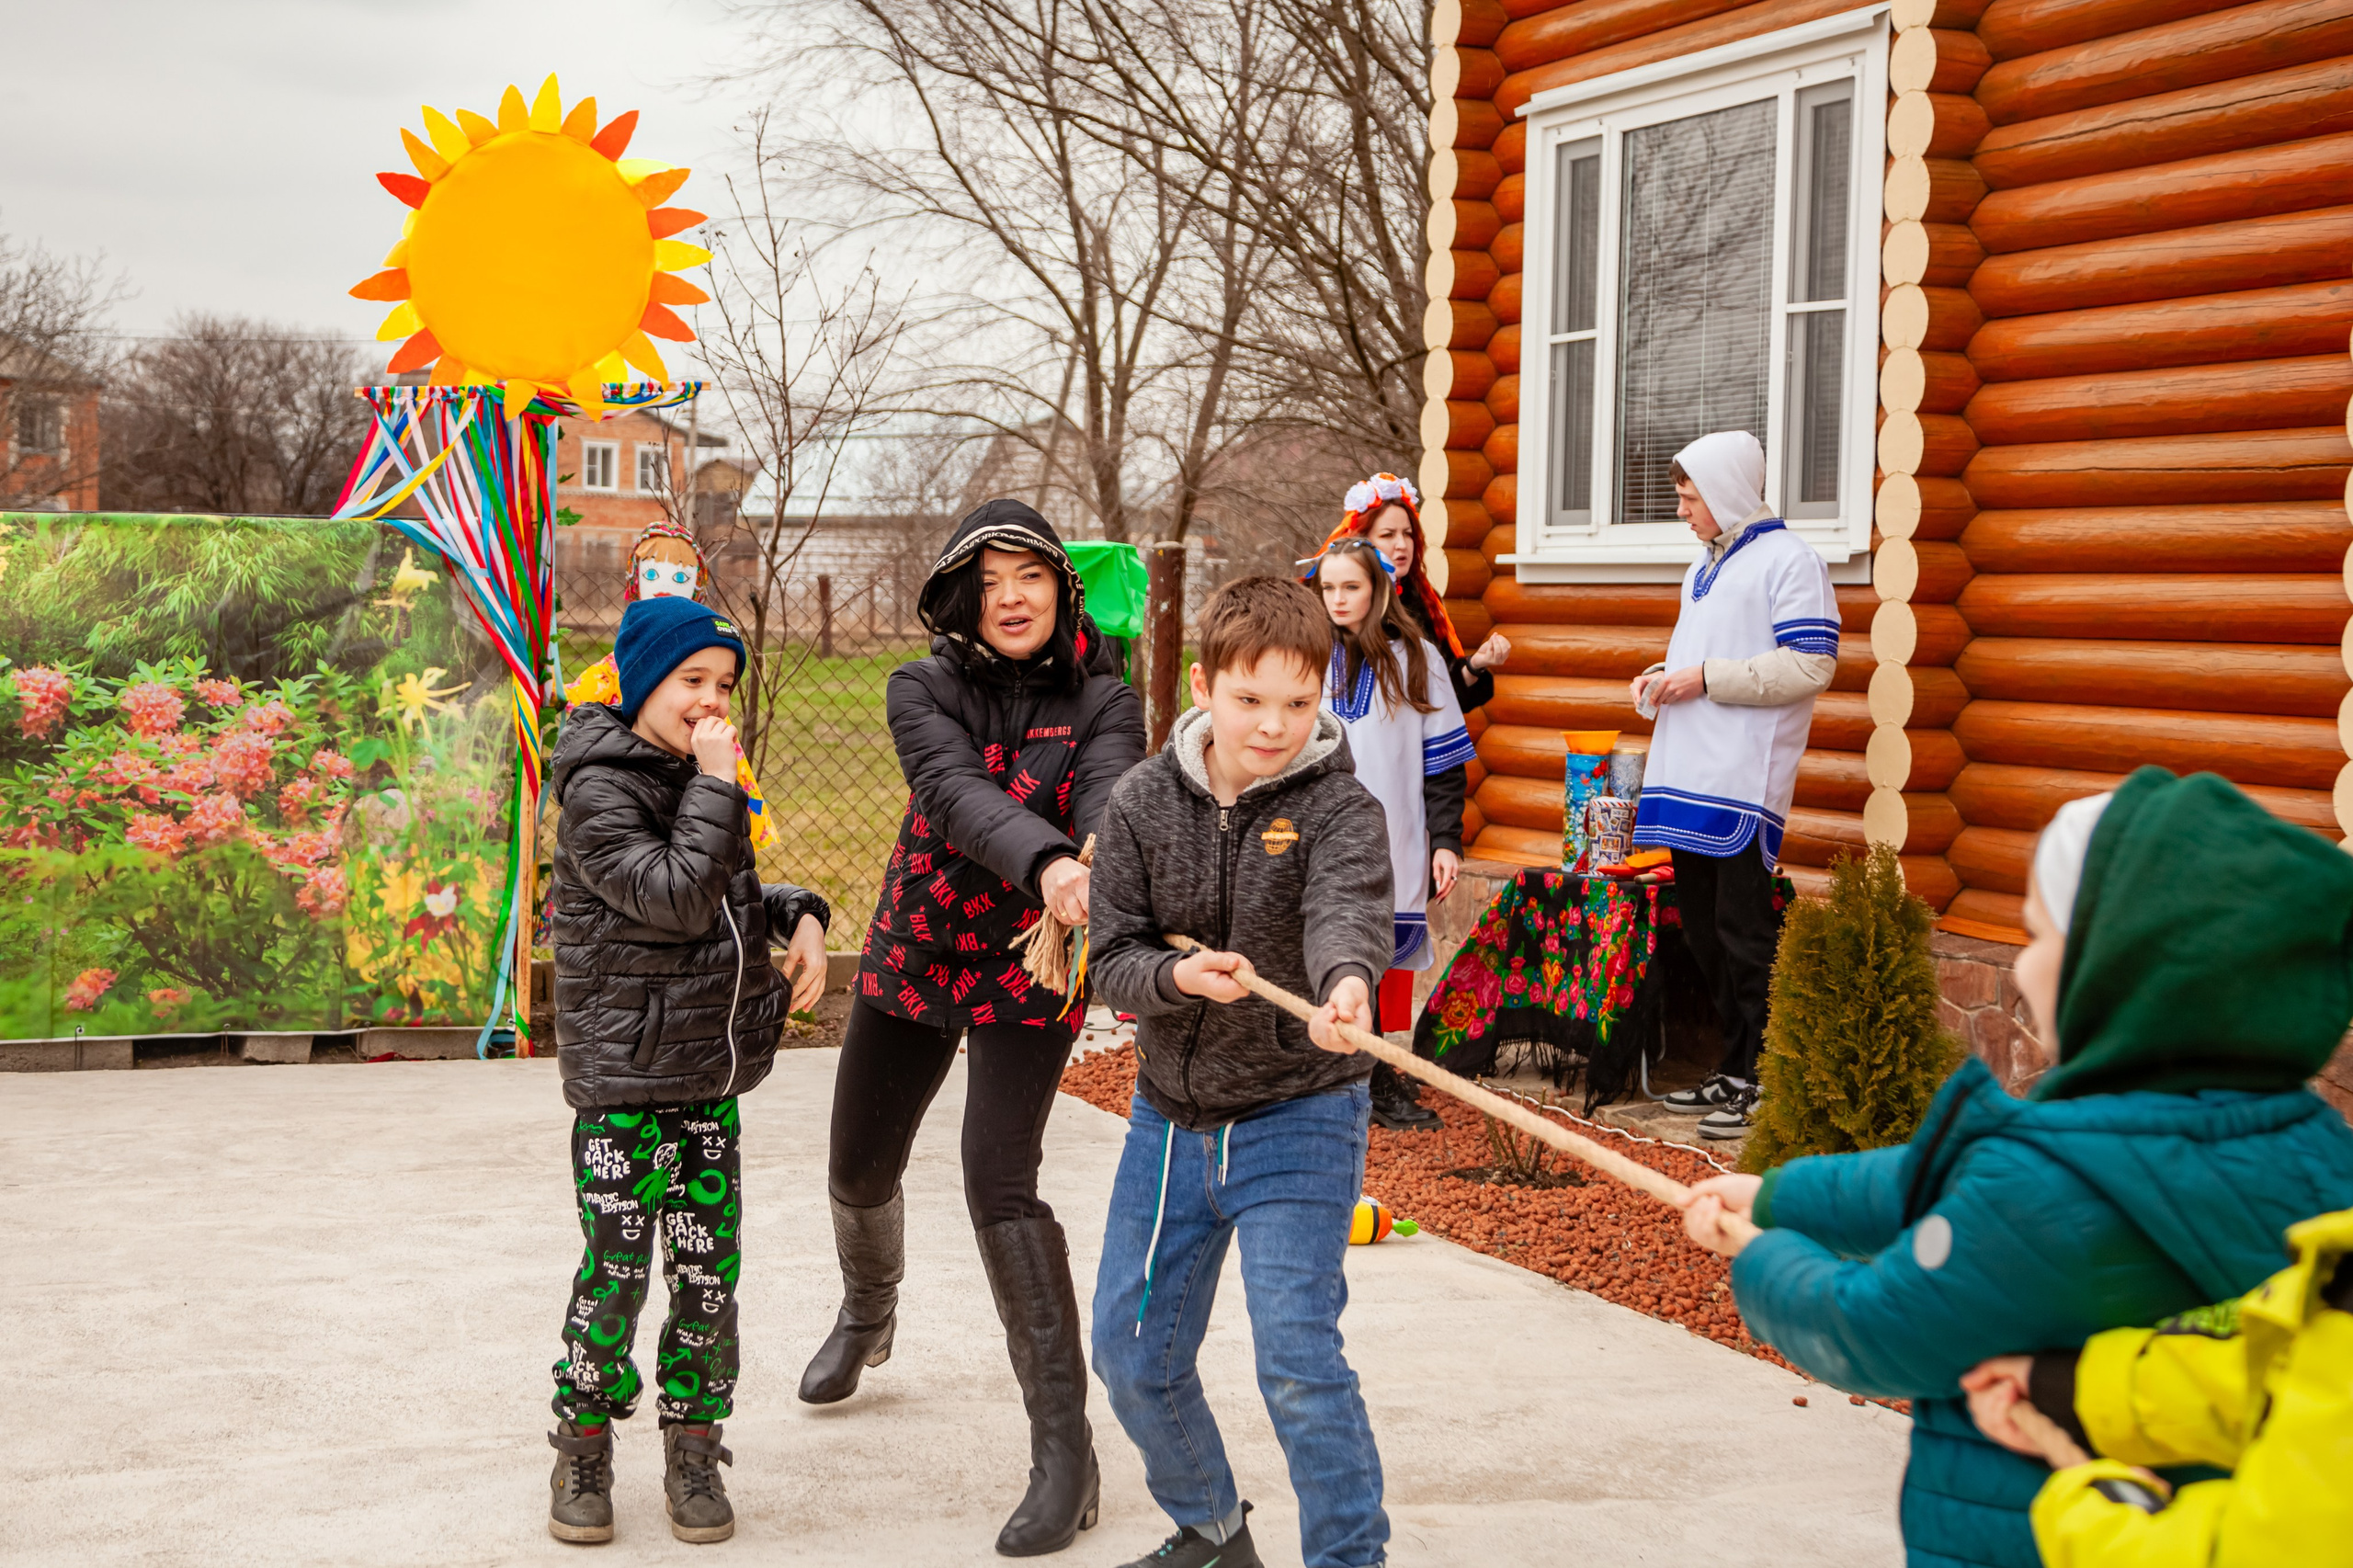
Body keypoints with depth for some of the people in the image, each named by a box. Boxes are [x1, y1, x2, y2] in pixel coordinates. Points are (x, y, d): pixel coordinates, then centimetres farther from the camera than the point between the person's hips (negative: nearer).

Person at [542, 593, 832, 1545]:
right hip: (622, 1078, -7)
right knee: (617, 1267, -5)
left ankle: (693, 1453, 17)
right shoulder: (599, 791, -11)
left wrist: (800, 916, 6)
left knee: (709, 1266, 6)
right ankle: (583, 1451, 13)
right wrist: (714, 785, -17)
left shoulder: (694, 778, 13)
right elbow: (676, 900, -21)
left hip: (711, 1070, 7)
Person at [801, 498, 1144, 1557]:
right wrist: (1046, 862, -49)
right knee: (859, 1169, 17)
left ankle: (1064, 1449, -13)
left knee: (998, 1180, -19)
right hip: (914, 952, 3)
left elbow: (1111, 798, -29)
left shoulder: (1099, 699, -11)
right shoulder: (924, 689, -10)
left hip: (1030, 970, -3)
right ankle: (868, 1314, 53)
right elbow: (955, 791, -29)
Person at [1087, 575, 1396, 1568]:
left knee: (1298, 1360, -14)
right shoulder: (1143, 802, -4)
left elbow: (1348, 907, -36)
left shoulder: (1338, 808, -15)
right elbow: (1112, 956, -5)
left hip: (1299, 1115, -5)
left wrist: (1346, 980, -58)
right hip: (1170, 1116, 5)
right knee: (1131, 1351, 13)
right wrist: (1177, 976, -27)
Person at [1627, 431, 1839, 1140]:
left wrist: (1706, 678, -17)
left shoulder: (1788, 560, -7)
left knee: (1743, 935, -7)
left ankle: (1756, 1081, -1)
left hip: (1744, 784, -9)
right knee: (1703, 930, 11)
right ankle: (1730, 1070, 19)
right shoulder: (1704, 567, 21)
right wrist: (1663, 678, 10)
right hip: (1690, 778, 9)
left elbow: (1810, 664, -16)